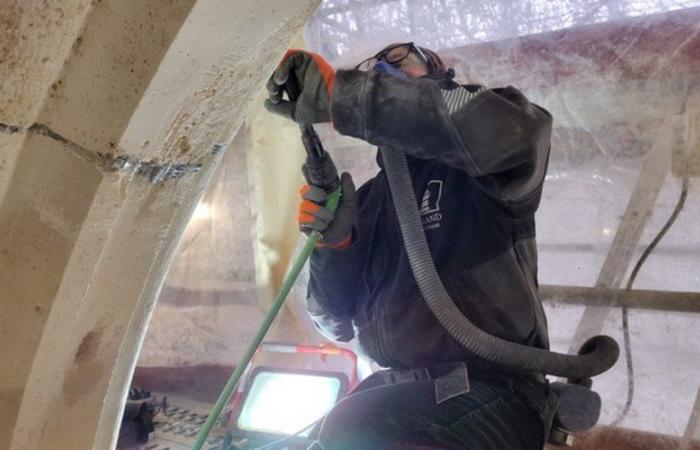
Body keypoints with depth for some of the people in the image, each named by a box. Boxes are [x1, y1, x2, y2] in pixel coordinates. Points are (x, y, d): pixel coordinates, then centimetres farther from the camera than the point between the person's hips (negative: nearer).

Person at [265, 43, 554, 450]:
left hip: (488, 395, -7)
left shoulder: (473, 171, -3)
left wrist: (338, 93, -28)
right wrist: (334, 245, -8)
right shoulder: (367, 200, 16)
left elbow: (509, 129, -30)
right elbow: (339, 324, 14)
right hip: (398, 394, 7)